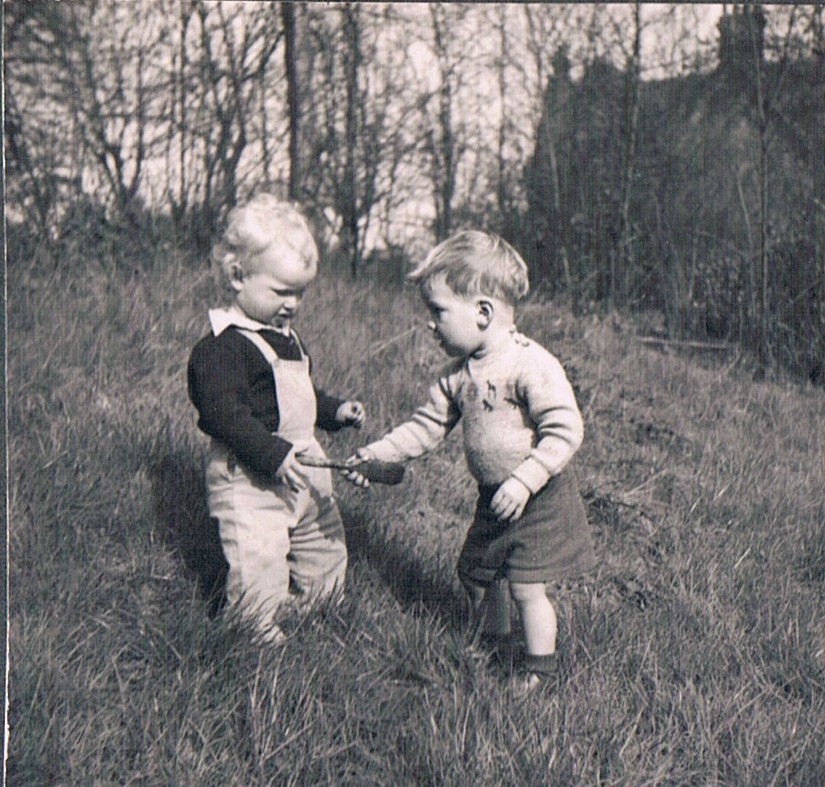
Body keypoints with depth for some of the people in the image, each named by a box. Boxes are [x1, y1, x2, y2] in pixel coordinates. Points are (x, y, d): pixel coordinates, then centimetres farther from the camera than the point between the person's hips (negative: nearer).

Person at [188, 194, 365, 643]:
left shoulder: (286, 338, 14)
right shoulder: (221, 349, -17)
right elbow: (225, 413, -26)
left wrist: (335, 411, 15)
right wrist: (274, 455, -31)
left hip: (303, 468, 9)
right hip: (248, 479, -9)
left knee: (326, 553, 18)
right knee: (258, 565, -11)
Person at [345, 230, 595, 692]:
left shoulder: (532, 365, -22)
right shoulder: (459, 375, 2)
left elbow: (565, 430, -25)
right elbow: (427, 428, 9)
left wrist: (524, 480, -29)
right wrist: (377, 455, 2)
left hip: (539, 498, -8)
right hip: (493, 498, 8)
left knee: (526, 585, -4)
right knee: (477, 574, 17)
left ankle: (540, 670, 14)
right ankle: (492, 641, 40)